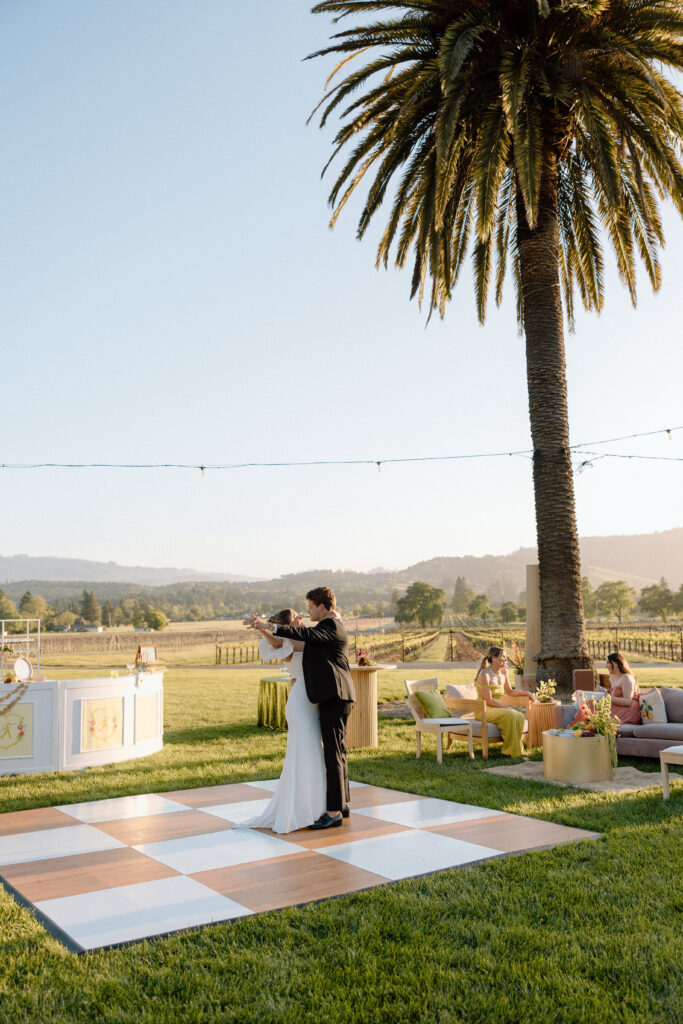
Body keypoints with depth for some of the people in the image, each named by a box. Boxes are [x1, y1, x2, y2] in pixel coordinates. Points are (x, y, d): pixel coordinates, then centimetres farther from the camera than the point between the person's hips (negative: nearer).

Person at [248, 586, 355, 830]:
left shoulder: (331, 625, -12)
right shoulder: (332, 625, 21)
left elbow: (305, 634, -29)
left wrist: (270, 627, -36)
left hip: (333, 698, -11)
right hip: (335, 697, 11)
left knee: (333, 753, -9)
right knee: (337, 751, 17)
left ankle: (334, 813, -6)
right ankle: (342, 804, 27)